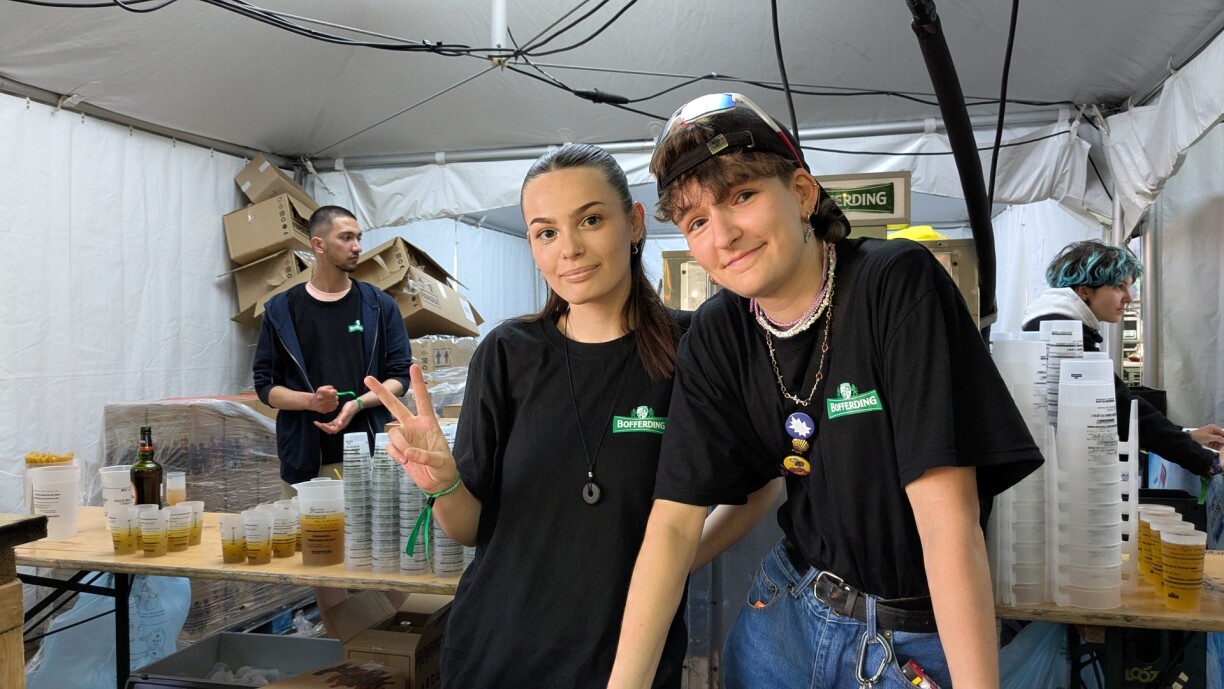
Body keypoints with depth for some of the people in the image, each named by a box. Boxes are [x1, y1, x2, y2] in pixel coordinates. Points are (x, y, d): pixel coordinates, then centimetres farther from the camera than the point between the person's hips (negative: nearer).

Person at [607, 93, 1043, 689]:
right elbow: (674, 521, -10)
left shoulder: (897, 283, -22)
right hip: (786, 616, 4)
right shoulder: (715, 338, -8)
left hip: (920, 636, -3)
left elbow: (948, 514, -27)